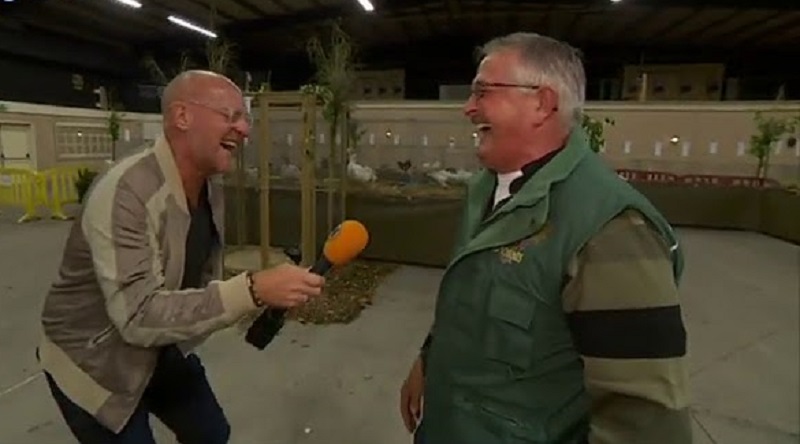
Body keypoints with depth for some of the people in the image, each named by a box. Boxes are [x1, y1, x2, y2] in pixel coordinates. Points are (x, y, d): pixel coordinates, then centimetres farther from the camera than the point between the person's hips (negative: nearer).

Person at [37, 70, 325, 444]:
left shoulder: (210, 186, -7)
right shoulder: (125, 192, -32)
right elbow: (138, 315, -38)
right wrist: (252, 291, -45)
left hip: (164, 347, 7)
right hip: (93, 363, -6)